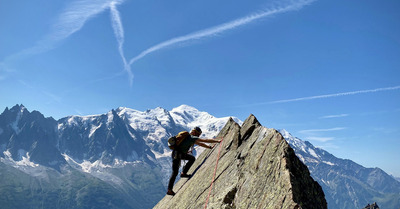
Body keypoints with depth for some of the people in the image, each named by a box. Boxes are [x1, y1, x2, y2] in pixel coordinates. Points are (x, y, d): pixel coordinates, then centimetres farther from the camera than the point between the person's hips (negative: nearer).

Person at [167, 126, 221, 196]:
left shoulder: (191, 138, 14)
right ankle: (169, 190, 0)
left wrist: (210, 147, 23)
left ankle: (183, 173, 16)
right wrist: (217, 141, -6)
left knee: (192, 158, 18)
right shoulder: (192, 138, -14)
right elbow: (206, 140, -13)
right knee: (175, 172, -6)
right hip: (176, 154, -10)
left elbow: (200, 144, 25)